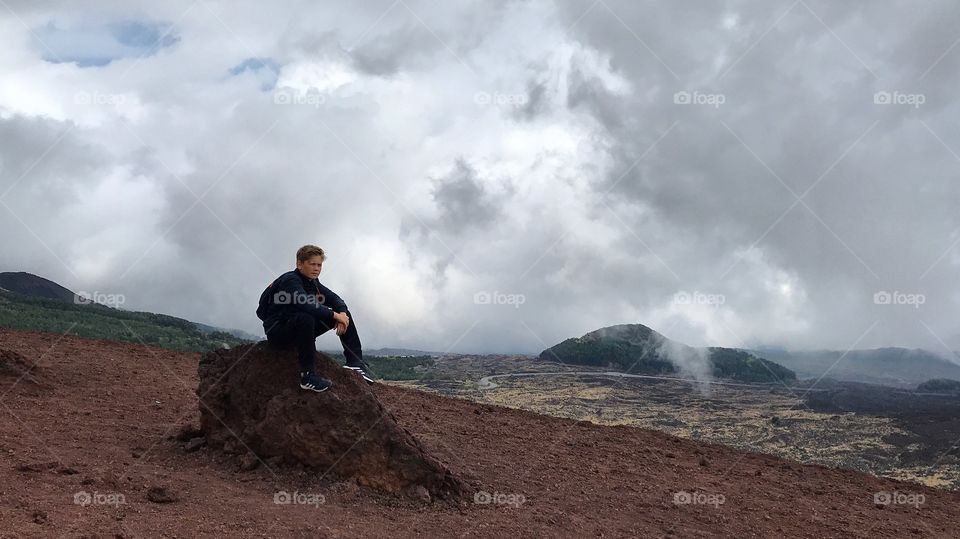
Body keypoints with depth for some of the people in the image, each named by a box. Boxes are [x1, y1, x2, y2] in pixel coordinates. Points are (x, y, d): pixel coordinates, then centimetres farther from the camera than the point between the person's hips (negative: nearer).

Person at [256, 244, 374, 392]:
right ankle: (308, 376, -38)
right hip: (277, 329, -9)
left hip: (301, 328, 9)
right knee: (305, 319, -41)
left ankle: (355, 361, 2)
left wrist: (342, 313, -16)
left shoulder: (312, 282, 9)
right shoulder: (290, 280, -19)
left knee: (343, 313, 4)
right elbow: (306, 306, -34)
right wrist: (335, 315, -28)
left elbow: (334, 299, 6)